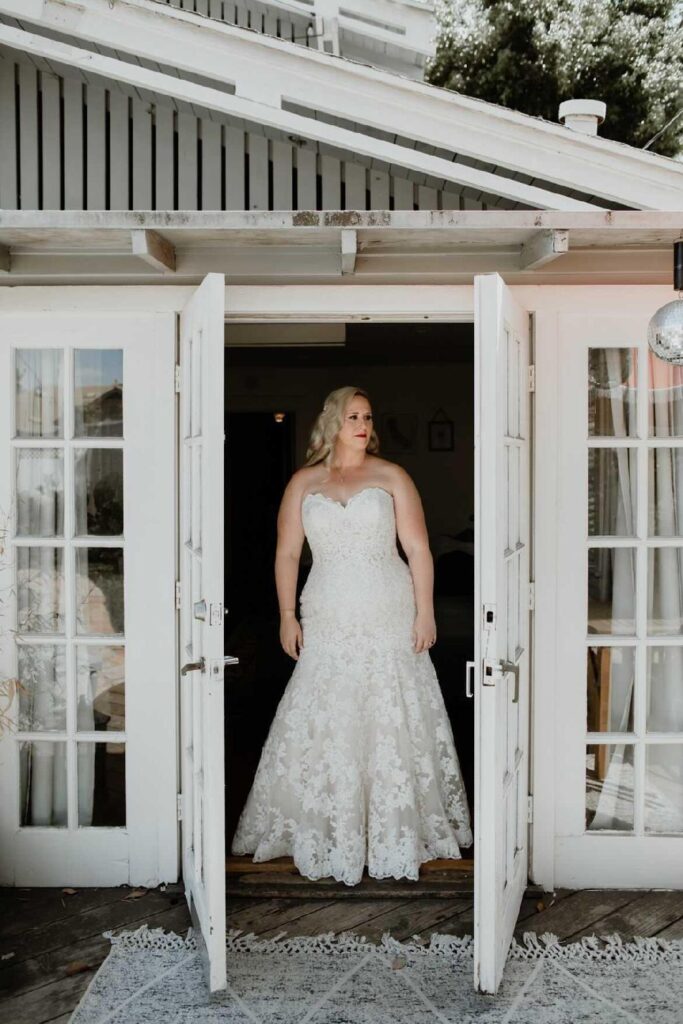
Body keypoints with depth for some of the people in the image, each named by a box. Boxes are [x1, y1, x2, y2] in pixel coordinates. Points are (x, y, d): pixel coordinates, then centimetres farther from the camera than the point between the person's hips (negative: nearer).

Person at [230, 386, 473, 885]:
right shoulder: (303, 483, 8)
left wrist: (425, 611, -6)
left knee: (393, 721, 2)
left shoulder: (391, 476, 4)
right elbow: (287, 553, 9)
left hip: (389, 619, -1)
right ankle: (329, 832, 15)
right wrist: (288, 617, 3)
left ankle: (397, 832, 15)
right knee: (322, 725, 2)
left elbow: (418, 548, 1)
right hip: (328, 623, 1)